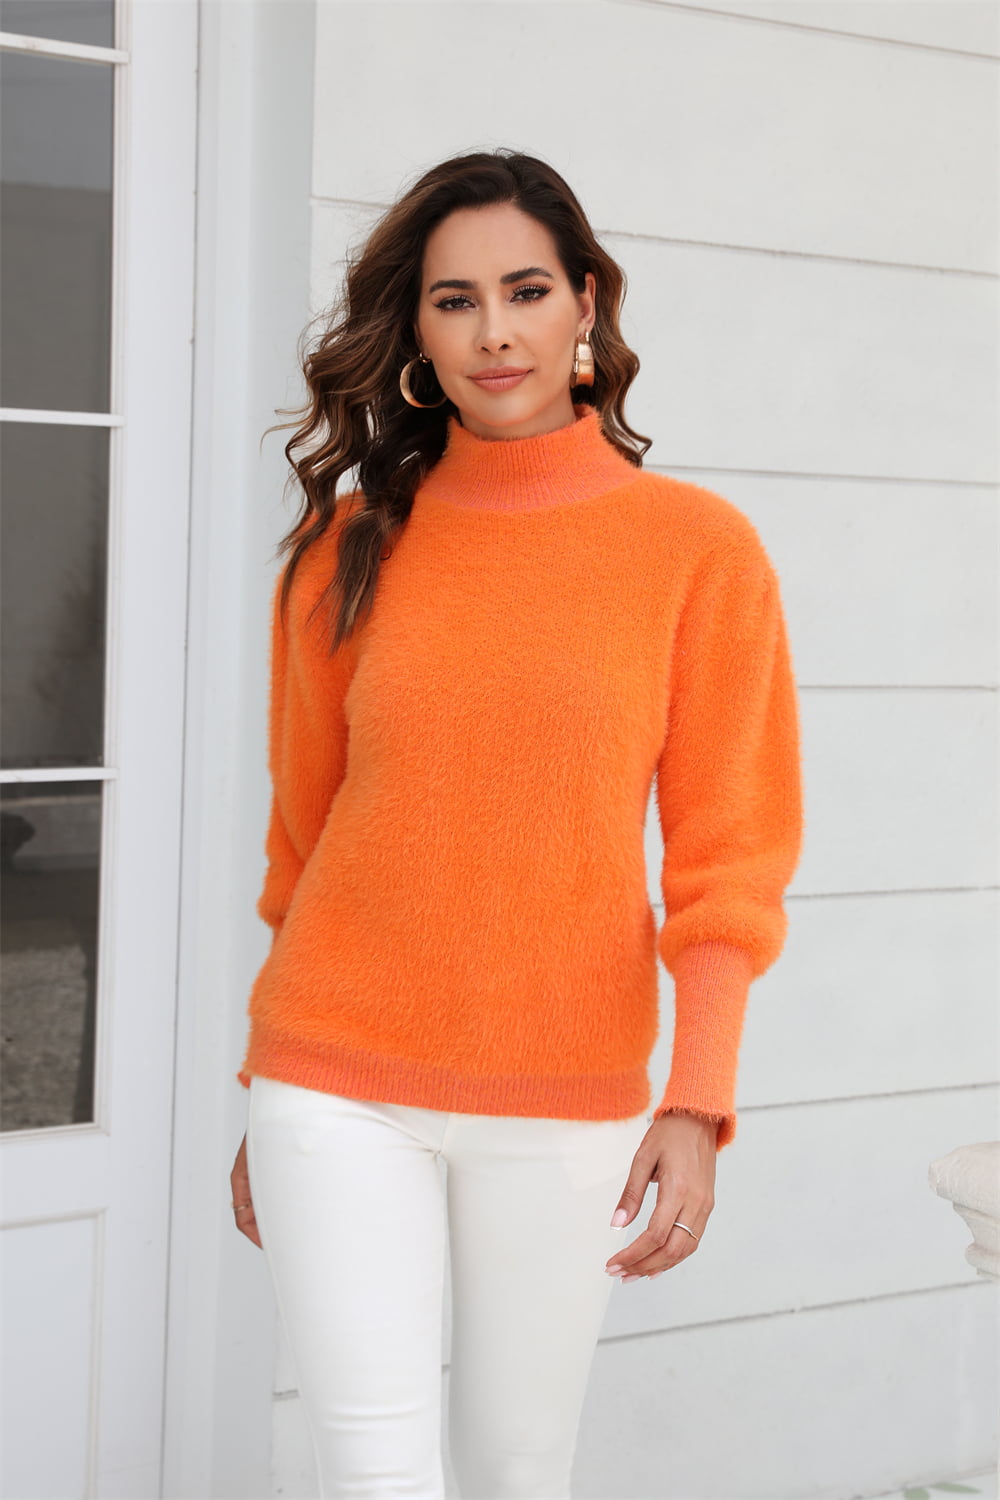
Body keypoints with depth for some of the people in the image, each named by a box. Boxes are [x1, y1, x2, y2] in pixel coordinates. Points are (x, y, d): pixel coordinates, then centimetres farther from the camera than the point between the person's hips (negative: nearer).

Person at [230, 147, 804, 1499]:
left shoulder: (699, 549, -2)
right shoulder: (352, 548, 4)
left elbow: (726, 859, -2)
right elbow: (303, 840, 9)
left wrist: (696, 1104, -10)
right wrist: (269, 1096, 11)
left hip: (565, 1101, -1)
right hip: (339, 1090, 1)